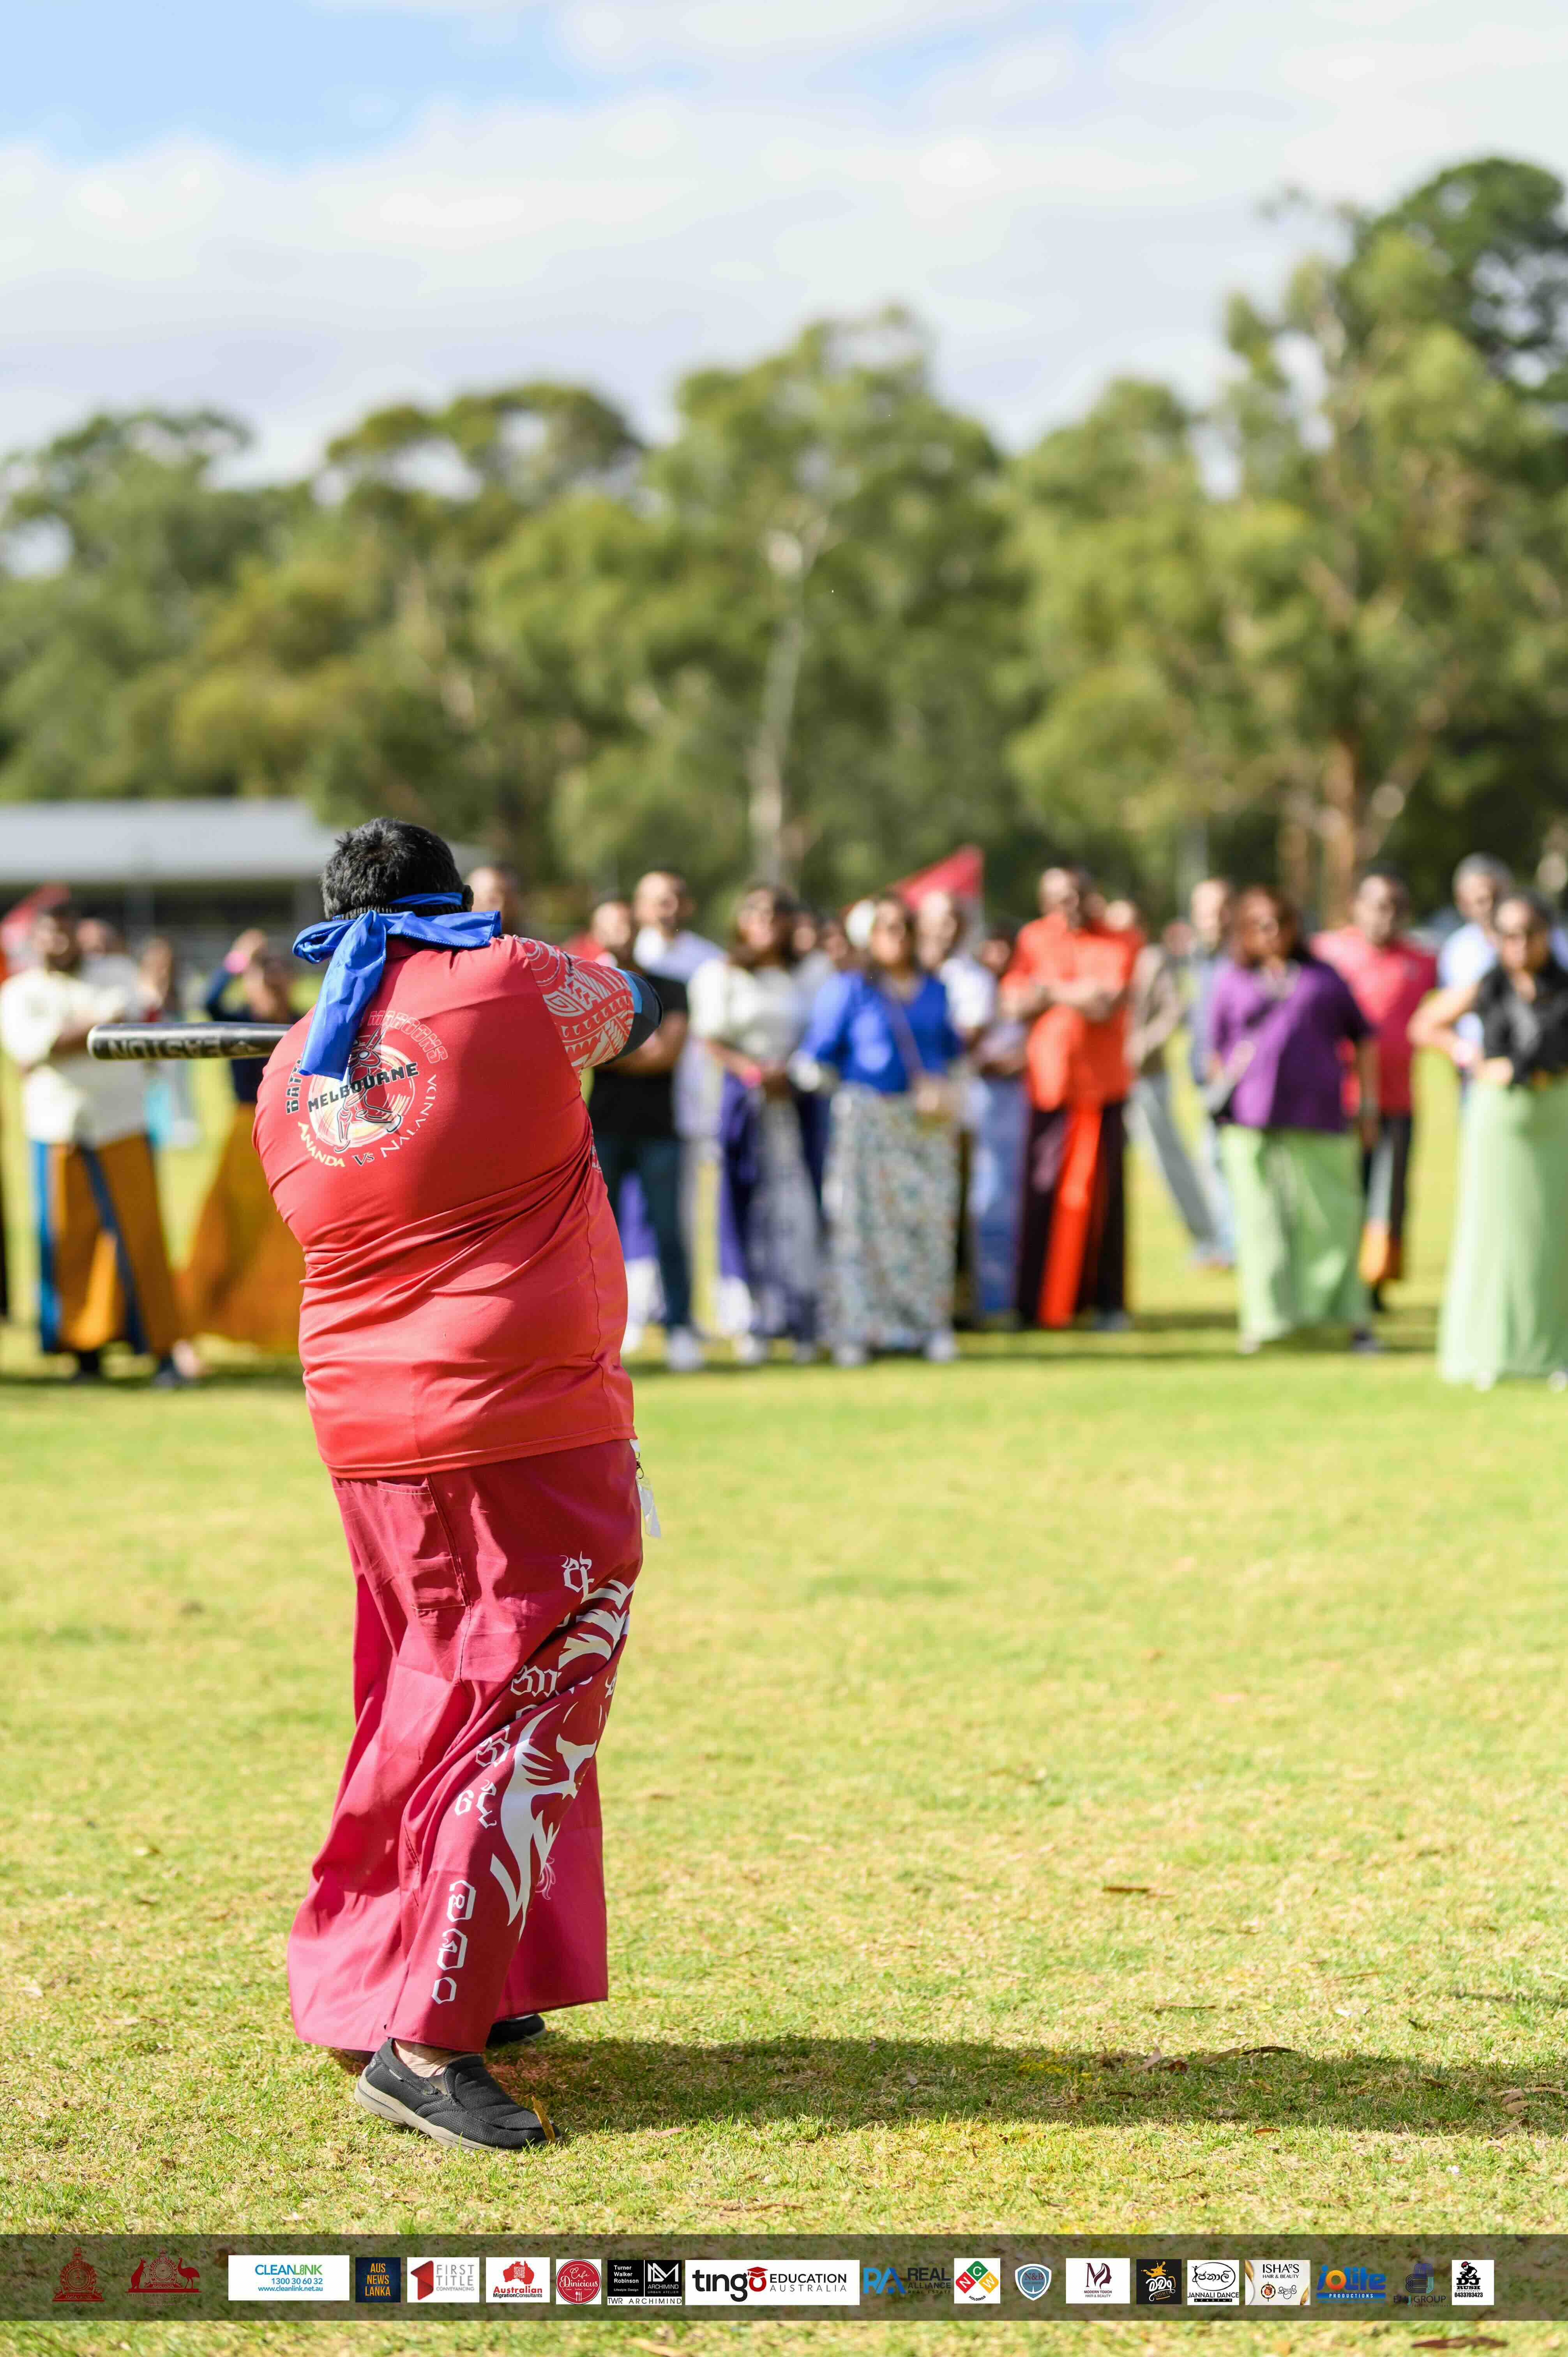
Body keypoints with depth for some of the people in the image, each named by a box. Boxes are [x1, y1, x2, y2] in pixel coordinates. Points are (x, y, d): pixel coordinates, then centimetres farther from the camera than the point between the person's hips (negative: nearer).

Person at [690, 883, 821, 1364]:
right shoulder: (722, 975, 6)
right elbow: (710, 1039, 0)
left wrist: (793, 1073, -3)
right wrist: (752, 1071, -14)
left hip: (797, 1103, 2)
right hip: (745, 1102, -2)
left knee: (799, 1209, -4)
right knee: (751, 1207, -6)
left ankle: (802, 1324, -2)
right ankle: (753, 1323, -3)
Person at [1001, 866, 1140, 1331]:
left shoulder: (1119, 944, 3)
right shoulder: (1033, 940, 9)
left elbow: (1108, 1005, -10)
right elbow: (1014, 1006, 1)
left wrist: (1053, 990, -5)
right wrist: (1079, 993, -9)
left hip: (1103, 1085, -1)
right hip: (1048, 1082, 1)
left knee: (1103, 1193, 1)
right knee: (1042, 1194, -2)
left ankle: (1108, 1301, 9)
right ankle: (1036, 1305, 4)